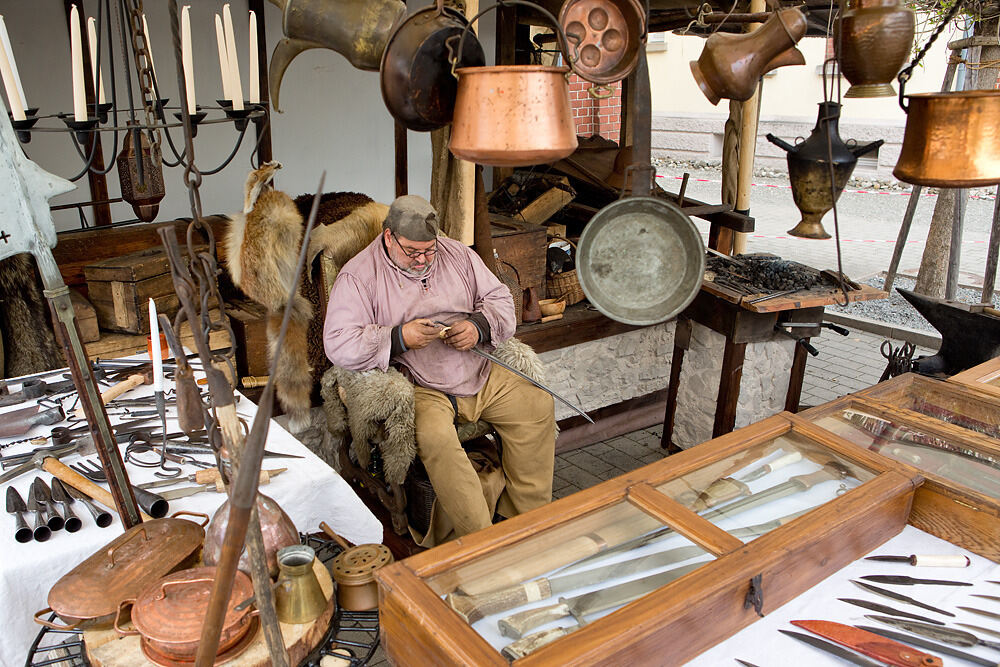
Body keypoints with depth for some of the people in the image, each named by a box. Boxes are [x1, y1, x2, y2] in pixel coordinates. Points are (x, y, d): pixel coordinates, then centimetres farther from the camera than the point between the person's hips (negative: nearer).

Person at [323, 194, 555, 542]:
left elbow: (500, 298, 12)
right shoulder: (358, 276, -5)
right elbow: (339, 345, -12)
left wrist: (479, 327, -10)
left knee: (538, 404, -9)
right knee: (436, 437, -33)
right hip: (420, 389, -5)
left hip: (480, 374, 5)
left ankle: (526, 517, 1)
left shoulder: (457, 254, 9)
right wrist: (400, 338, -22)